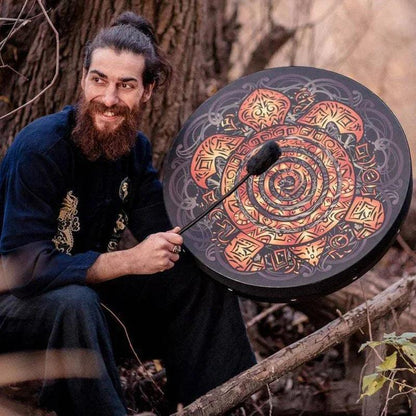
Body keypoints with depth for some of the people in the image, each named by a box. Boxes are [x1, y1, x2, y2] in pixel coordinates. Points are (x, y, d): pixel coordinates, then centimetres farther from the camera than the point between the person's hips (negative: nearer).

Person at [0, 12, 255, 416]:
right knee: (74, 303, -39)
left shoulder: (134, 147, 0)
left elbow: (165, 234, -2)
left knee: (203, 278, -4)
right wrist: (127, 262, -34)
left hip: (91, 288, 8)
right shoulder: (41, 147, -25)